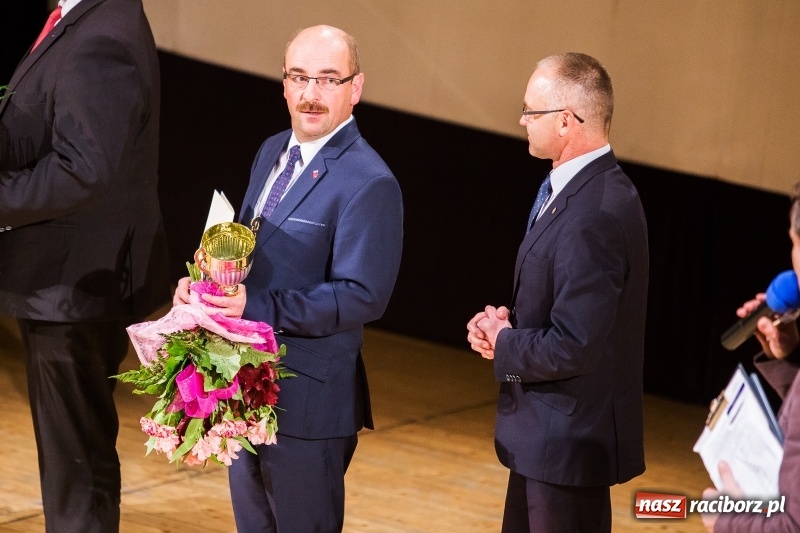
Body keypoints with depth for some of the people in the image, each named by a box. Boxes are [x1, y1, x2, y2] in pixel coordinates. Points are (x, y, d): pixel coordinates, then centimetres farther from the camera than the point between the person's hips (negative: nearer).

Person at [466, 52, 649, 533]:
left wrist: (503, 344, -11)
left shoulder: (594, 215, -26)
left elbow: (573, 348, -28)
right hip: (547, 437, 10)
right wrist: (508, 323, 1)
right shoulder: (590, 188, 8)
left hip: (569, 440, -10)